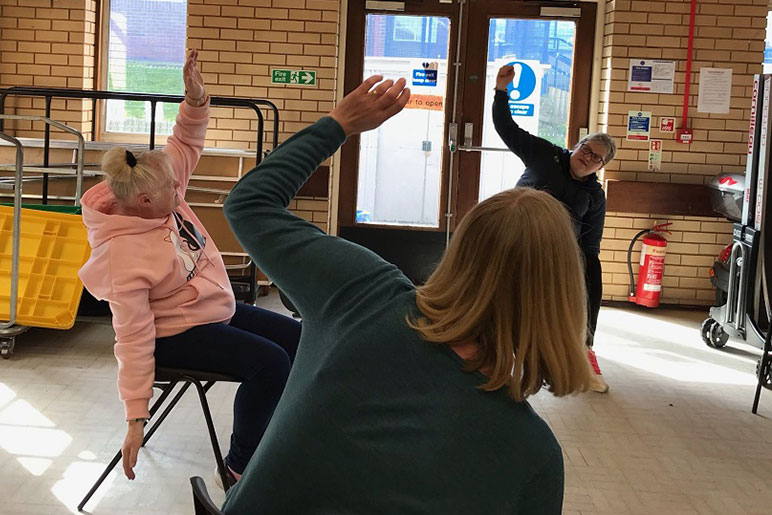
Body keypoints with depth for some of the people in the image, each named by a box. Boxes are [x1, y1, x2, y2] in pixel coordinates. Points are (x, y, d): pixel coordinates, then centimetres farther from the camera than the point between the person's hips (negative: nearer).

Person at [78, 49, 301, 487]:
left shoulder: (162, 198, -8)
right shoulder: (125, 256, -28)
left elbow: (186, 144, 4)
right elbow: (134, 339, -26)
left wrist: (196, 100, -17)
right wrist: (136, 418, -23)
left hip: (220, 310, 9)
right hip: (178, 333, -9)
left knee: (298, 339, 5)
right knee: (269, 362, -26)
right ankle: (242, 465, -5)